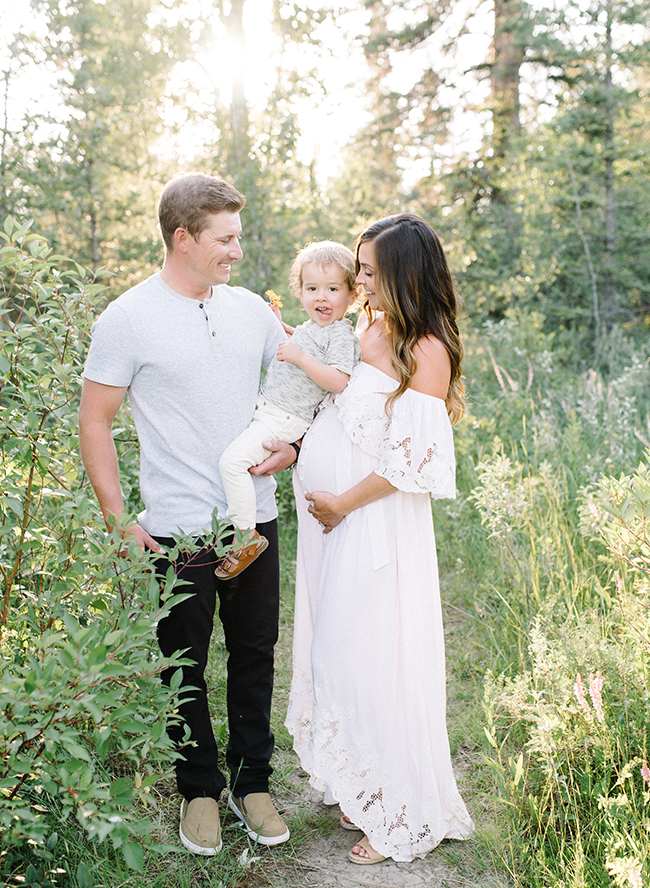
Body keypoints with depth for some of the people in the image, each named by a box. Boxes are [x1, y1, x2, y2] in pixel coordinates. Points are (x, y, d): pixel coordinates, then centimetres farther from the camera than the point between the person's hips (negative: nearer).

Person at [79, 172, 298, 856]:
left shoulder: (250, 309, 7)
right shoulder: (128, 319, -7)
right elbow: (94, 421, -4)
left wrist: (292, 443, -1)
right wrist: (118, 521, -9)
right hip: (177, 530, -4)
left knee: (255, 653, 13)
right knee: (185, 664, 10)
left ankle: (252, 782, 31)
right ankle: (198, 789, 30)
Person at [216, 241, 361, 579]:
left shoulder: (341, 334, -15)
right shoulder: (310, 327, 14)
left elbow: (338, 381, -26)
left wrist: (300, 357, -26)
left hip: (283, 419, -10)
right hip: (263, 406, 10)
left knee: (232, 459, -22)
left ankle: (247, 535, -13)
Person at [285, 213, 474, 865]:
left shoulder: (426, 351, -14)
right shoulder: (365, 328, 9)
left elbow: (410, 460, -17)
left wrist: (342, 504, -9)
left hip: (375, 523, -8)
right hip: (329, 518, 8)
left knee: (371, 662, 2)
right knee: (334, 654, 15)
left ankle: (402, 818, 22)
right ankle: (362, 789, 35)